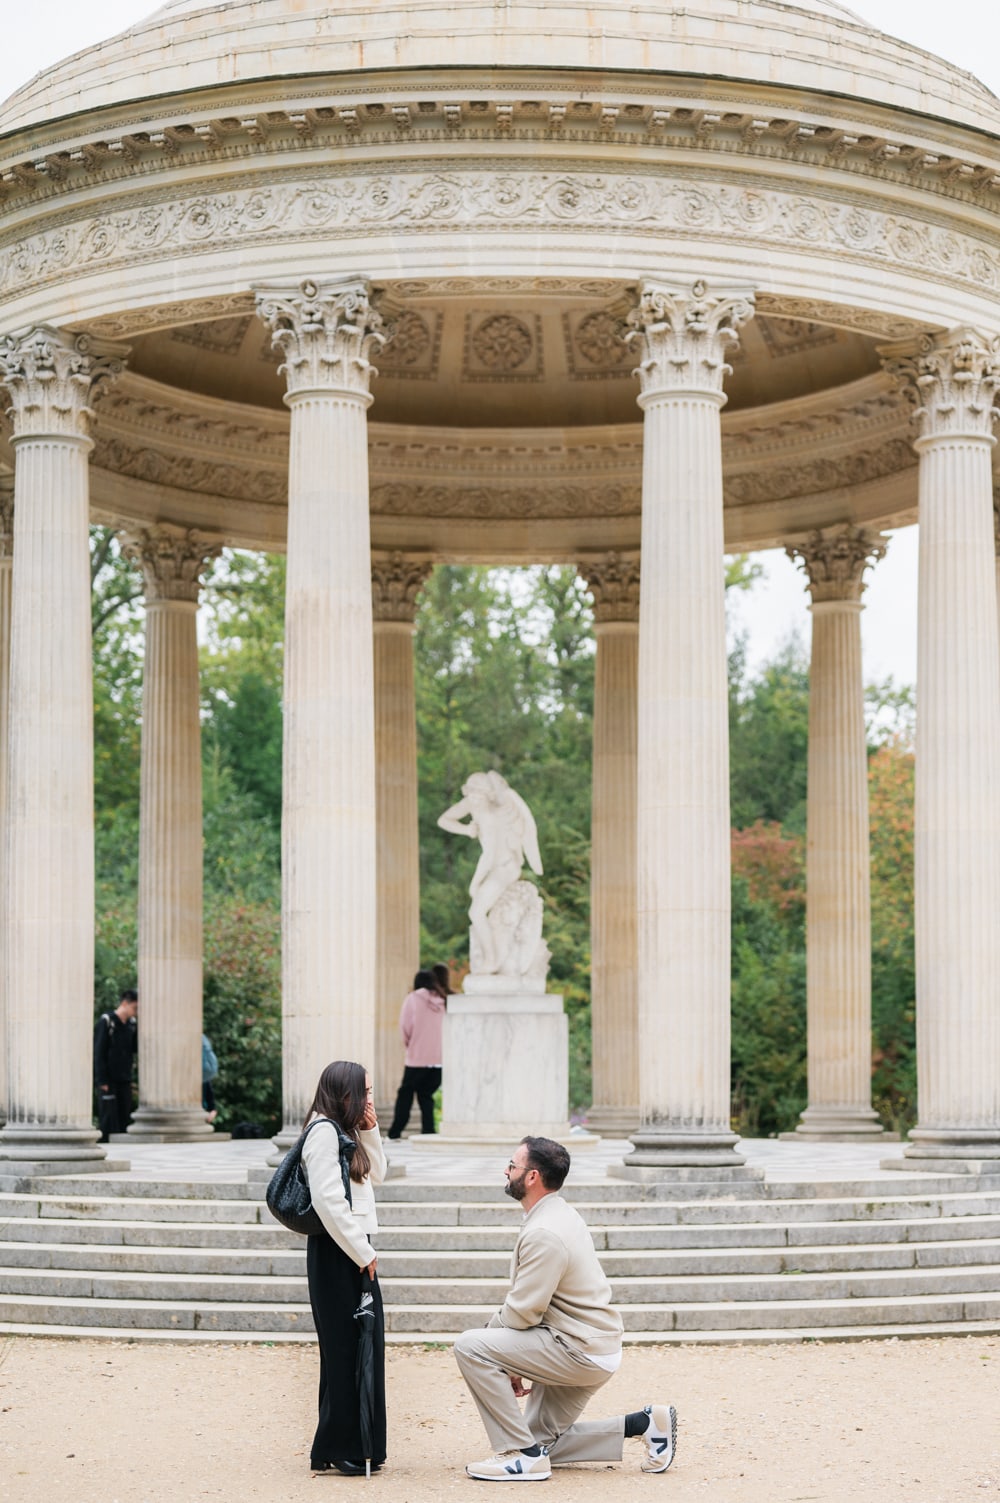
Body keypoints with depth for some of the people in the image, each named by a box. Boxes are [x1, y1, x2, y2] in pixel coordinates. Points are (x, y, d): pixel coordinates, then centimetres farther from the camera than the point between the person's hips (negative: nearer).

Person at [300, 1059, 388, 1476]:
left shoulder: (345, 1132, 18)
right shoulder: (324, 1130, -13)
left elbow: (376, 1175, 24)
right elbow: (327, 1200, -19)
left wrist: (370, 1131, 11)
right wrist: (362, 1253, -15)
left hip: (354, 1251, 10)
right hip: (335, 1253, -10)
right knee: (345, 1349, -6)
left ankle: (357, 1445, 17)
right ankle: (336, 1451, 0)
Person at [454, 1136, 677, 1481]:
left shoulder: (543, 1233, -23)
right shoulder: (562, 1213, 10)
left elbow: (522, 1313, -21)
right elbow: (531, 1302, 15)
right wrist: (511, 1365, 12)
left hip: (579, 1351, -10)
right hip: (592, 1348, 10)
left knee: (470, 1347, -18)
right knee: (542, 1442, 17)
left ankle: (523, 1454, -13)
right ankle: (643, 1423, 14)